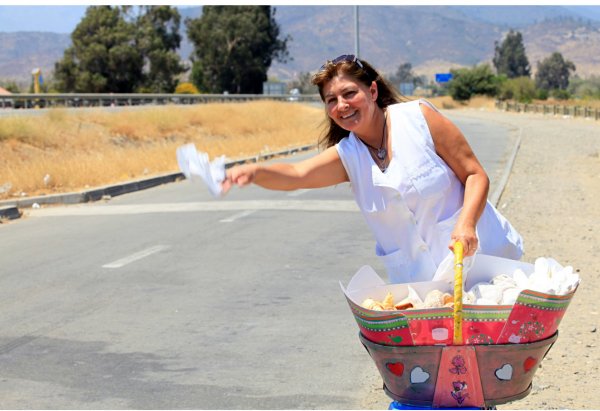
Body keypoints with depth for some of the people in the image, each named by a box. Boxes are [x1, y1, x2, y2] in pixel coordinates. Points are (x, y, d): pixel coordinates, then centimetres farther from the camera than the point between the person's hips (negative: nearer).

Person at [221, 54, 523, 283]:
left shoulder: (418, 116, -7)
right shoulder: (347, 156, 3)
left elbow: (476, 175, -6)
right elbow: (296, 175, -16)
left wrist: (466, 223, -24)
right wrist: (255, 172, -38)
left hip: (478, 257, -3)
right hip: (416, 279, 3)